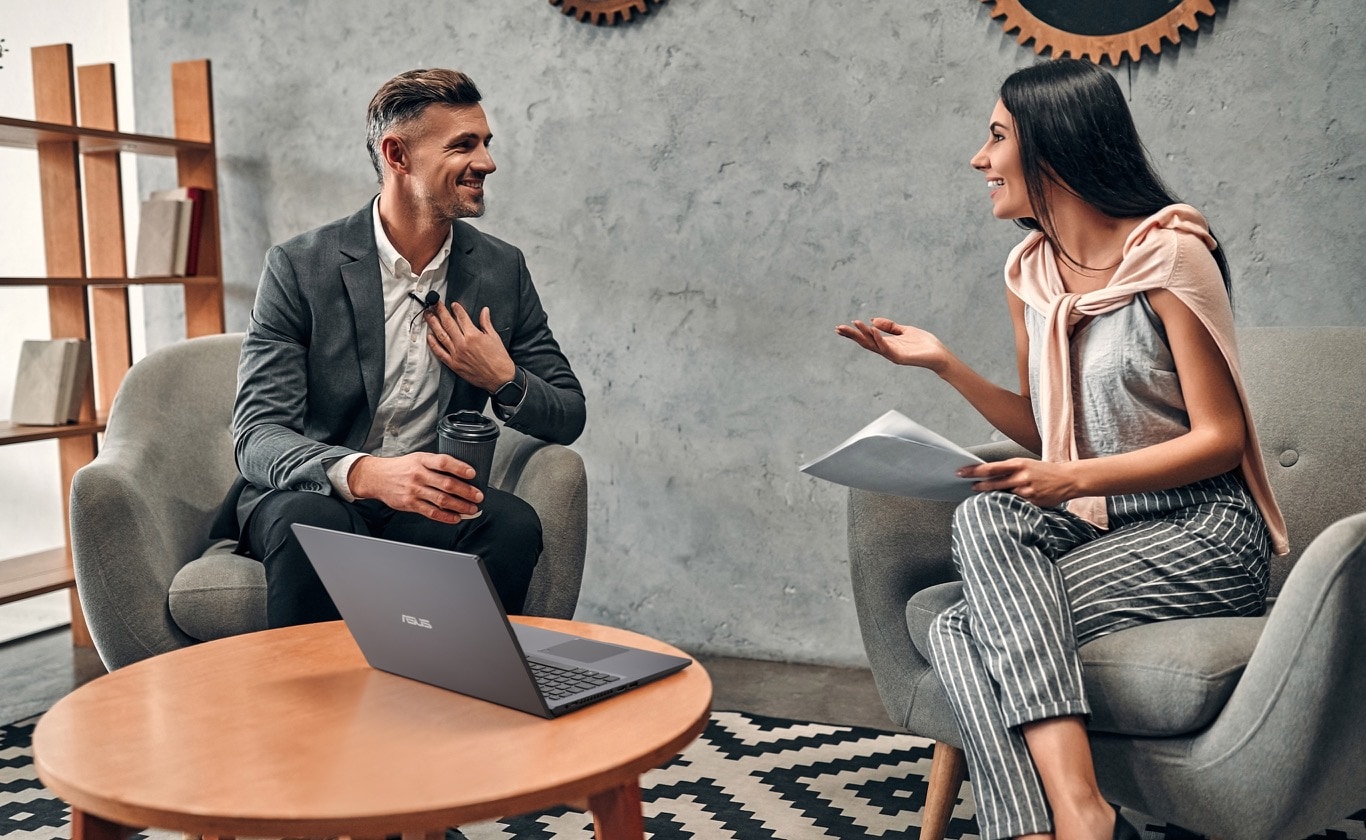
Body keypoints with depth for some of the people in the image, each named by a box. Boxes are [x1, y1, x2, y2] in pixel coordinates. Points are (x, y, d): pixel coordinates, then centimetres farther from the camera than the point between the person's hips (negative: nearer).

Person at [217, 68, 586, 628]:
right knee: (312, 524, -36)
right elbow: (256, 435, -16)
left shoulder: (502, 269, 4)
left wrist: (504, 380, -12)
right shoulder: (299, 267, -7)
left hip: (431, 502, 3)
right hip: (311, 494, -2)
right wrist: (365, 474, -36)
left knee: (514, 523, -28)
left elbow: (569, 417, 10)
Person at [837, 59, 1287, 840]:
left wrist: (1076, 479, -23)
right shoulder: (1031, 270, 11)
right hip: (1097, 528, 6)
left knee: (976, 629, -24)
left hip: (1201, 535, -6)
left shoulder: (1168, 254, -10)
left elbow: (1220, 439, -10)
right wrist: (944, 362, 4)